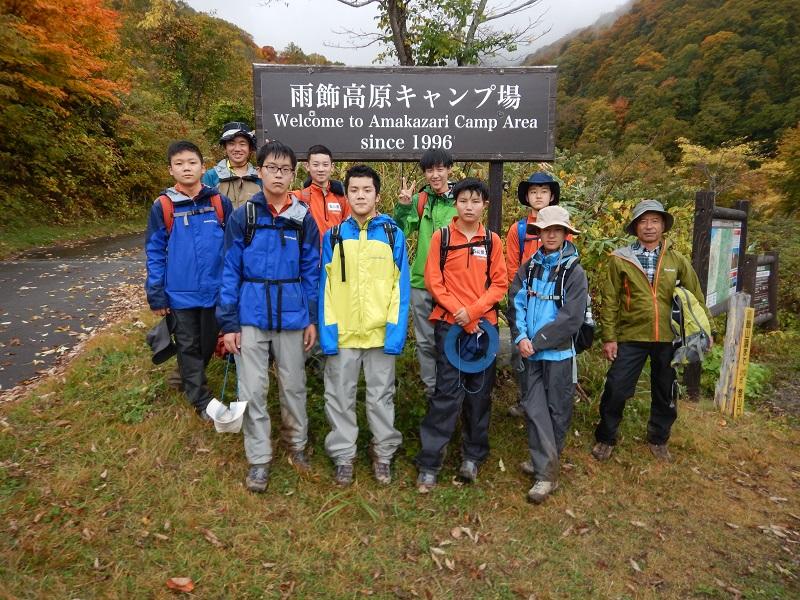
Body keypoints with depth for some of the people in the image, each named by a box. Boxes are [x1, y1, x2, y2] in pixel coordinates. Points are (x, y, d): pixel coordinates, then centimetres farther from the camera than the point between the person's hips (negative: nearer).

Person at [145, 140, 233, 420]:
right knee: (188, 346, 9)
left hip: (214, 290, 1)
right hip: (180, 293, -1)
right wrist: (156, 295, -3)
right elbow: (155, 253, -2)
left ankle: (189, 379, 42)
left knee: (208, 342, 15)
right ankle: (201, 400, 22)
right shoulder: (162, 206, -5)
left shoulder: (220, 202, -3)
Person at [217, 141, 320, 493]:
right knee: (252, 390, 5)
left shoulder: (304, 219, 1)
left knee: (293, 385, 13)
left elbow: (311, 273, 4)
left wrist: (313, 319, 1)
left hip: (291, 317, 1)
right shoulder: (242, 217, -2)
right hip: (251, 317, 0)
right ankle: (259, 459, 22)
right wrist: (228, 323, -5)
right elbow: (230, 272, -1)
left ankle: (296, 443, 35)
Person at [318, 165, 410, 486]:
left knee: (381, 396, 11)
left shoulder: (393, 234, 1)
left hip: (381, 333, -1)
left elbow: (400, 286, -2)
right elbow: (325, 287, 1)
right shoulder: (333, 236, 4)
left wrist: (396, 331, -11)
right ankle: (343, 456, 26)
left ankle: (383, 454, 28)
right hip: (342, 333, 1)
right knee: (340, 397, 10)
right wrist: (327, 332, -7)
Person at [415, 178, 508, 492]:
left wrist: (473, 310, -11)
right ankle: (429, 463, 3)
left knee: (479, 392, 8)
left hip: (484, 324, 3)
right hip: (450, 323, -2)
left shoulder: (492, 240, 7)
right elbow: (433, 281, -2)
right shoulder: (441, 237, 2)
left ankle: (472, 456, 25)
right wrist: (458, 311, -13)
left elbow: (500, 283, 3)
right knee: (447, 391, -6)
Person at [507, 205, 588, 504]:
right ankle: (545, 470, 12)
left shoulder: (574, 272, -6)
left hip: (558, 353, -3)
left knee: (556, 409, 7)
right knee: (534, 407, 3)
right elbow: (516, 304, 1)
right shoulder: (528, 268, 6)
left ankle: (546, 465, 19)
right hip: (531, 353, 3)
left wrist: (537, 342, -13)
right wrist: (521, 337, -14)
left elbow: (571, 319, -12)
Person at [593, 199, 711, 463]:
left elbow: (695, 296, 11)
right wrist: (609, 337, -6)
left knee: (666, 393, 15)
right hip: (630, 337, -2)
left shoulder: (677, 260, 3)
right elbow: (609, 300, -4)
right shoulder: (620, 259, -4)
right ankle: (605, 439, 20)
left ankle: (658, 440, 36)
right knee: (616, 390, 0)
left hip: (668, 339, 3)